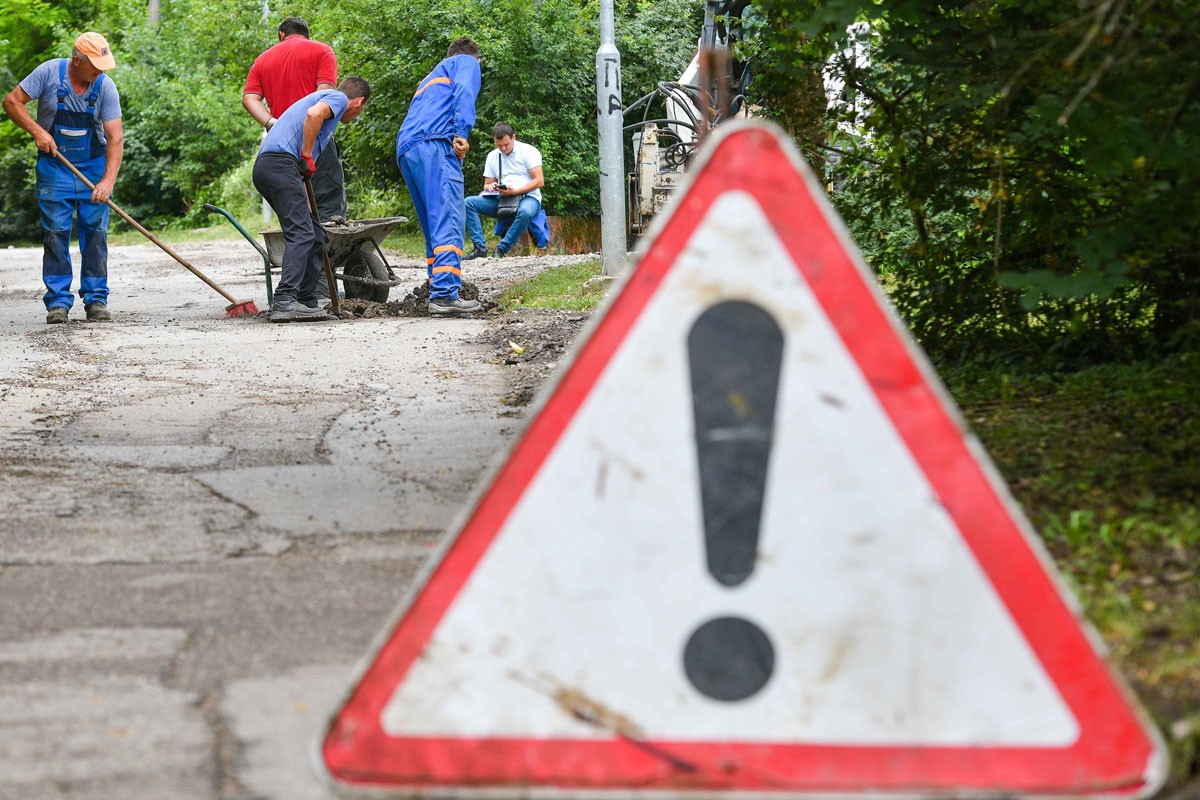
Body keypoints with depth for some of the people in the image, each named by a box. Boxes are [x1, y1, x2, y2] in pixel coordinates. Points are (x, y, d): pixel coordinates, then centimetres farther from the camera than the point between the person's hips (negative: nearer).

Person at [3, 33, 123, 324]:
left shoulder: (105, 87, -12)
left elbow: (115, 137, -16)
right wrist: (37, 131, -17)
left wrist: (108, 180, -26)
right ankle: (58, 301, 0)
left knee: (95, 232, -2)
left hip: (94, 166, 1)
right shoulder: (49, 72, -13)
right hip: (54, 165, -1)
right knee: (55, 232, -3)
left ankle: (96, 299, 5)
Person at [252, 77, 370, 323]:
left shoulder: (322, 97, 35)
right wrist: (307, 157, -10)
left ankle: (307, 303, 13)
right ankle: (284, 301, -26)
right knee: (301, 233, -16)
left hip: (265, 165, 9)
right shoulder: (338, 98, 6)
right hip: (280, 162, -9)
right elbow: (313, 114, -18)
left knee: (314, 236, 12)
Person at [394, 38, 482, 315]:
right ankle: (445, 293, -30)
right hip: (433, 143, -8)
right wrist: (461, 133, -15)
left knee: (434, 227, 12)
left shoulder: (432, 76, 41)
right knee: (448, 221, -17)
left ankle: (438, 292, 7)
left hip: (405, 151, 8)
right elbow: (464, 92, -4)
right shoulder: (467, 63, 18)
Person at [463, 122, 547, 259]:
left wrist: (514, 191, -20)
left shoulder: (529, 151, -1)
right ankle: (479, 247, -24)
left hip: (528, 197, -5)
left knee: (525, 211, -42)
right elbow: (486, 185, 17)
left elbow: (539, 181, -9)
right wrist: (491, 187, -10)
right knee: (469, 203, -15)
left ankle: (502, 249, -30)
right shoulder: (492, 156, 14)